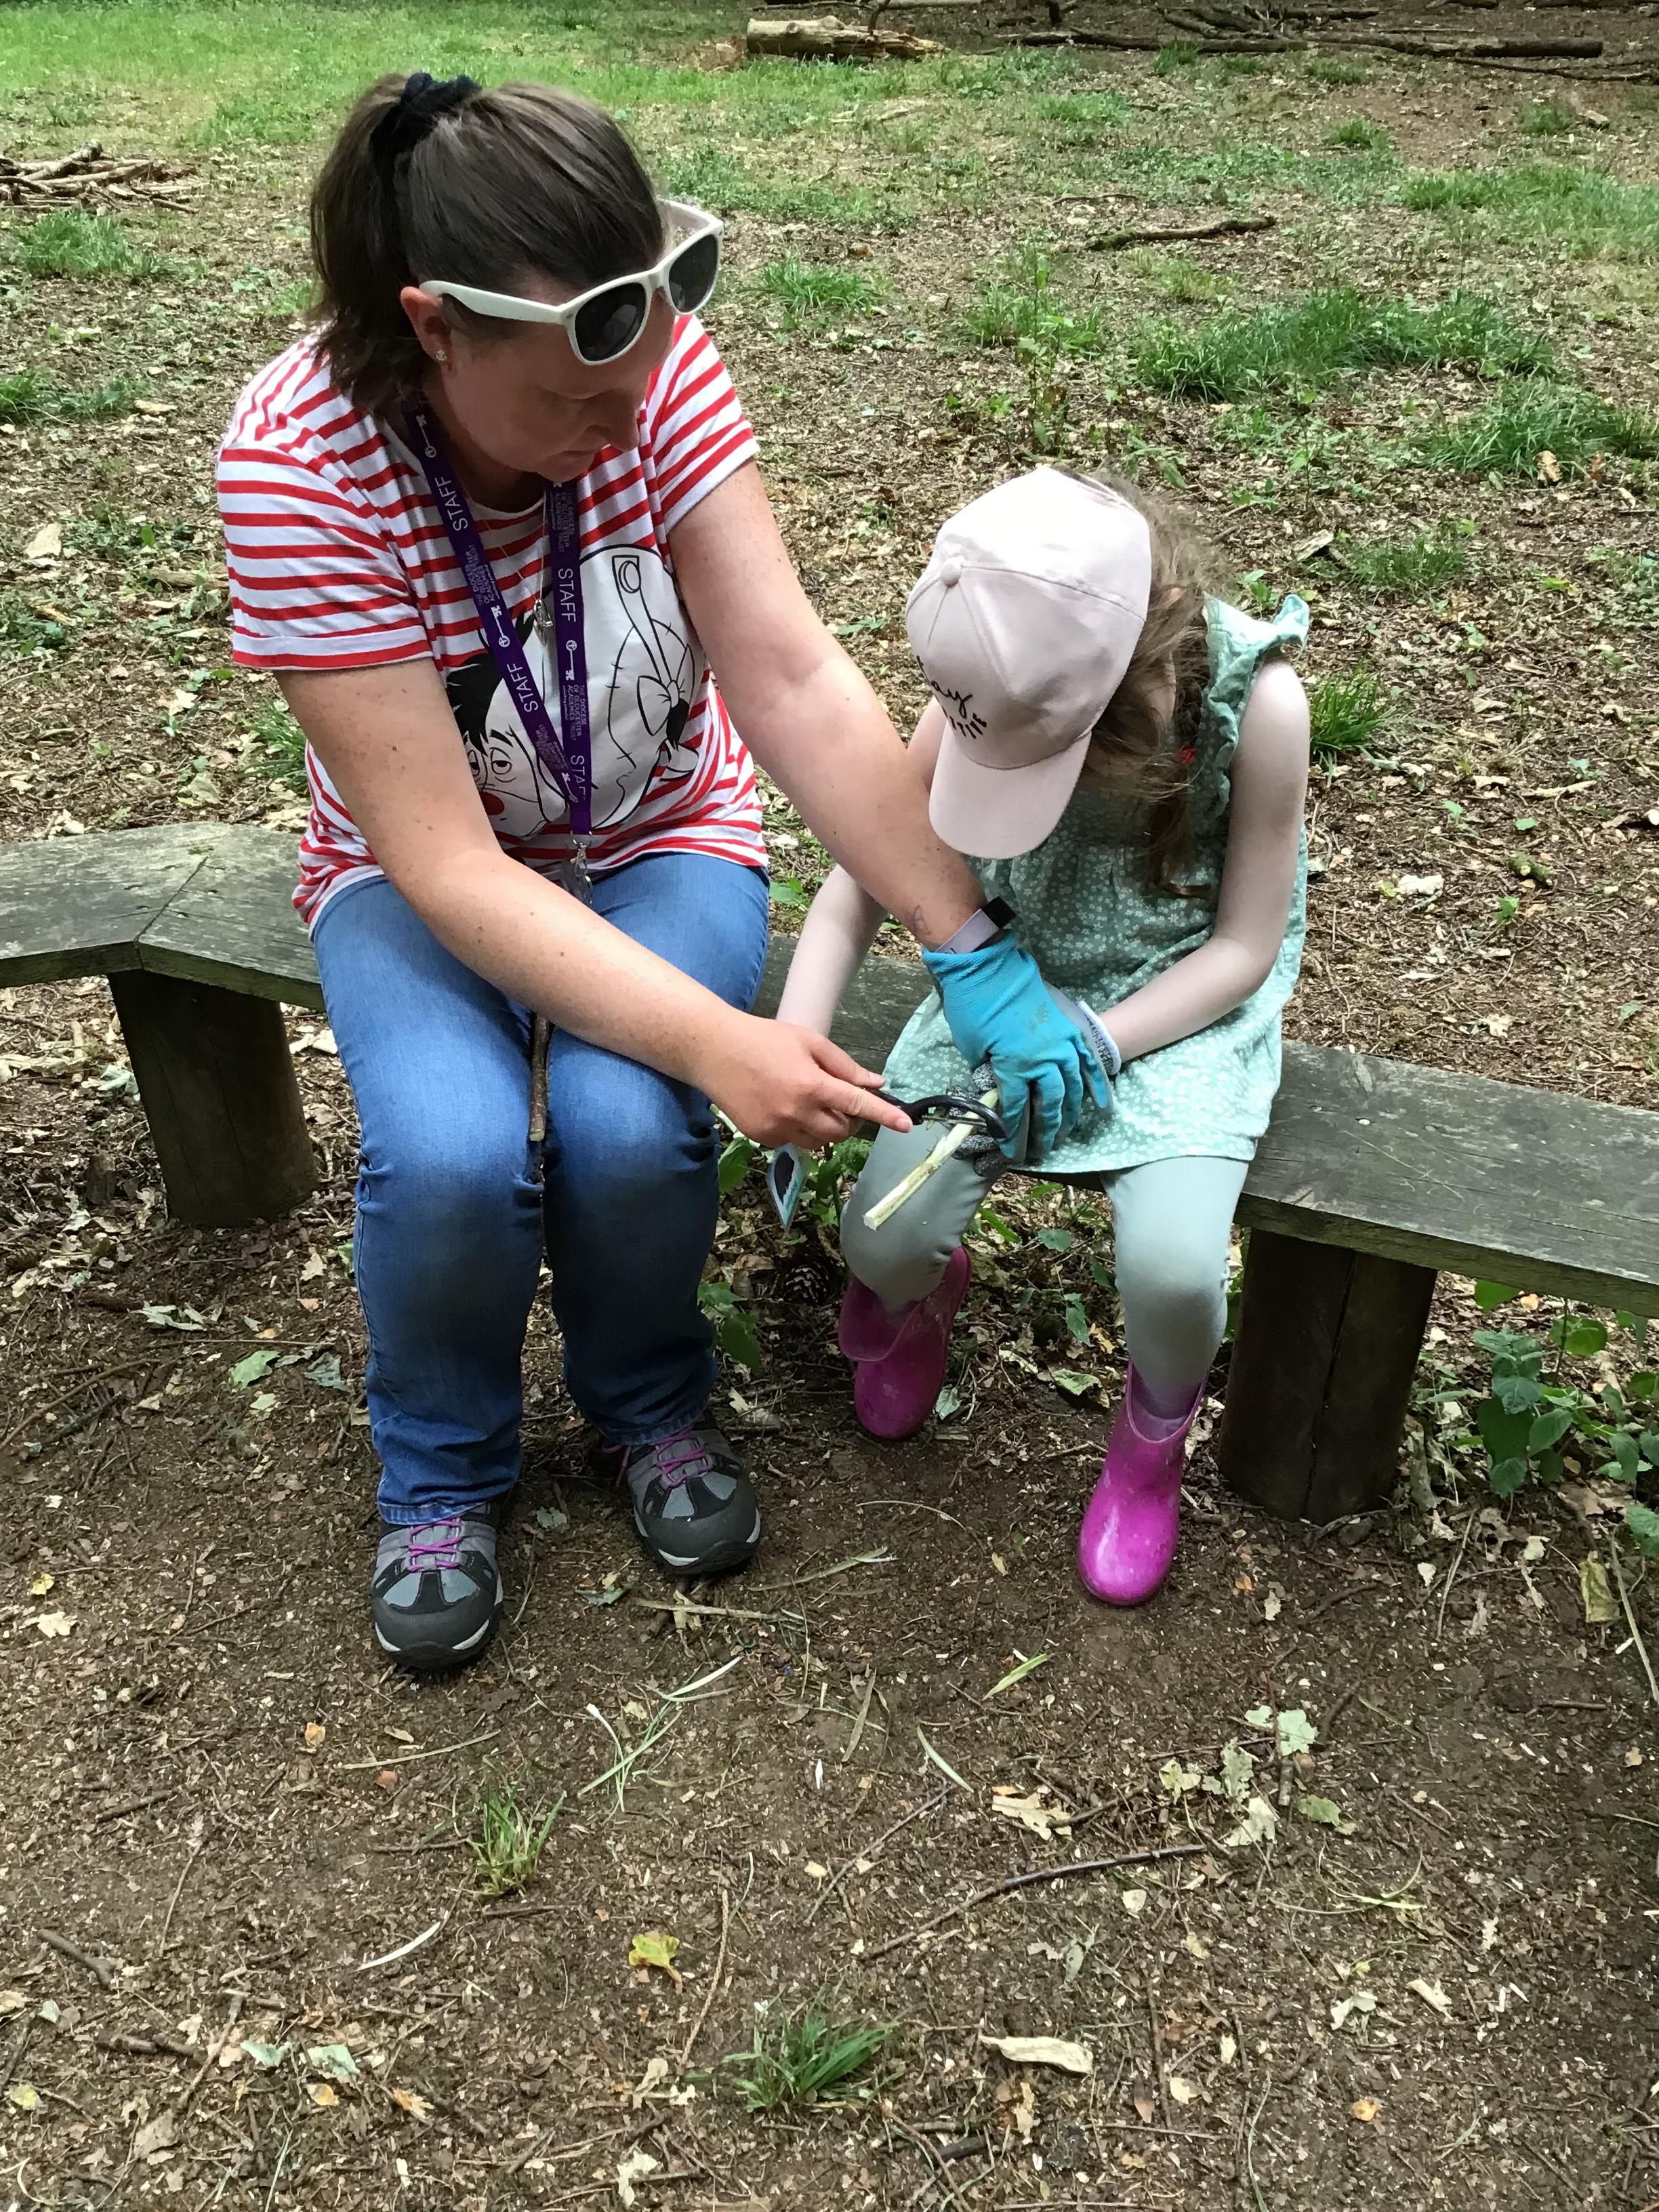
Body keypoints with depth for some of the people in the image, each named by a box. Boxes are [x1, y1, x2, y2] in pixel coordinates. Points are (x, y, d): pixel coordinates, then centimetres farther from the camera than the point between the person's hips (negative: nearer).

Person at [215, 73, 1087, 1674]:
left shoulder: (649, 371, -20)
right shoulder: (298, 466, -28)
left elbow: (794, 677, -23)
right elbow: (447, 865, -31)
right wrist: (718, 1043, -39)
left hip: (662, 837, 2)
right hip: (425, 873, -1)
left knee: (626, 1131, -27)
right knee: (452, 1154, -30)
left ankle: (649, 1403, 8)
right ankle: (440, 1476, 4)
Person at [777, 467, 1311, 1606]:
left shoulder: (1253, 700, -24)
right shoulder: (995, 696, -17)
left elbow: (1244, 944, -13)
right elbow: (861, 881, -9)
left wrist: (1098, 1042, -26)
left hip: (1184, 999, -2)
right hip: (1016, 977, 2)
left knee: (1173, 1267, -26)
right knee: (882, 1239, -14)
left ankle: (1154, 1440, 13)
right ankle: (919, 1292, 29)